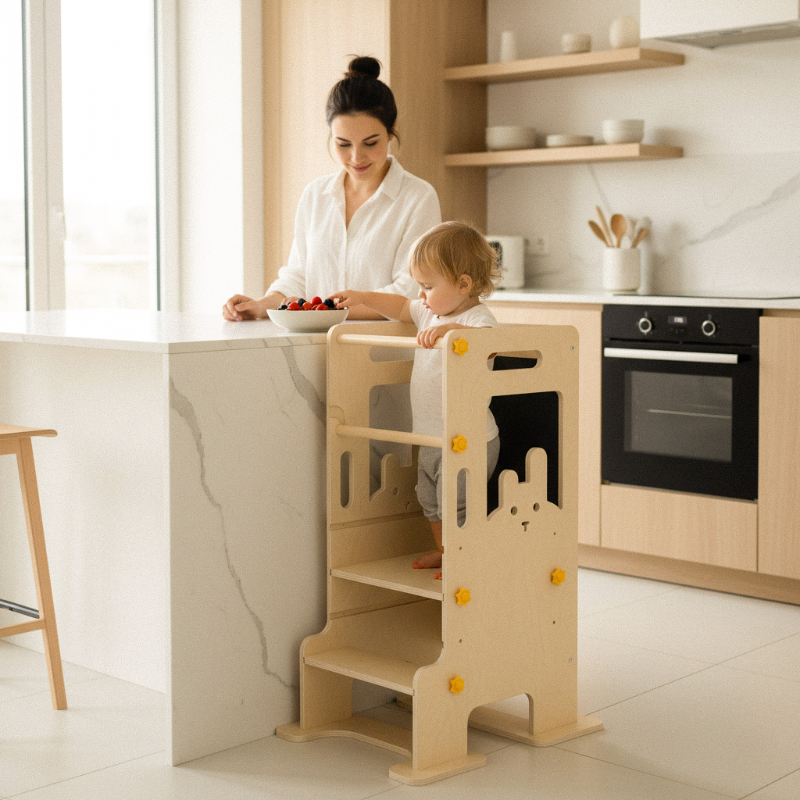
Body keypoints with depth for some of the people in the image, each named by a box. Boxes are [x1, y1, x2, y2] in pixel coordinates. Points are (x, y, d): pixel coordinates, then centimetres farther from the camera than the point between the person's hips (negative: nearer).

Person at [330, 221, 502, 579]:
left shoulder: (477, 319, -19)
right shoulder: (431, 313, 8)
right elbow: (400, 307, 26)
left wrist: (449, 329, -51)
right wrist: (361, 298, 21)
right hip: (431, 440, 10)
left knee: (456, 507, -6)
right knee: (430, 500, 22)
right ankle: (445, 552, 40)